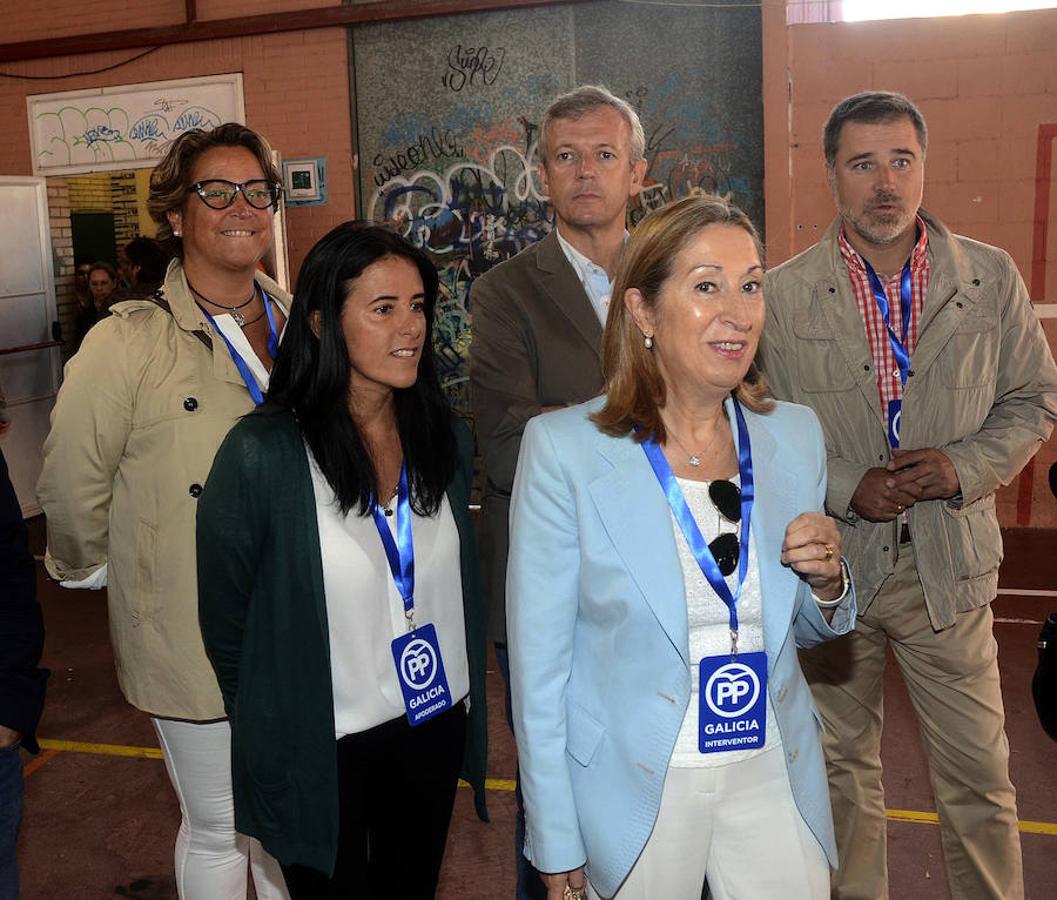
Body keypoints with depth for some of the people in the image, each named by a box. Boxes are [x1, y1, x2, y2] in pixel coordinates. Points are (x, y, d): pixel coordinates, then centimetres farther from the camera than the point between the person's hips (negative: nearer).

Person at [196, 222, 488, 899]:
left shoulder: (446, 435, -4)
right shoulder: (263, 455, -20)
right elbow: (226, 619, -8)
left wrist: (469, 697, 9)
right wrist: (268, 729, 2)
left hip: (439, 725, 5)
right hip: (323, 746, -4)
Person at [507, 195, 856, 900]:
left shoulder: (796, 435, -3)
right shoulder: (563, 449, -16)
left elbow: (801, 627, 10)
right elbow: (539, 663, -11)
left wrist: (828, 584, -12)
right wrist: (557, 842, -7)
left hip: (774, 770, 4)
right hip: (633, 786, -3)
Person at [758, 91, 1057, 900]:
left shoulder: (992, 277, 0)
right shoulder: (784, 294, -5)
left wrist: (965, 465, -12)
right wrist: (846, 489, -16)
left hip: (949, 565, 1)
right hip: (831, 563, 0)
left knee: (979, 773, 11)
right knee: (842, 767, 16)